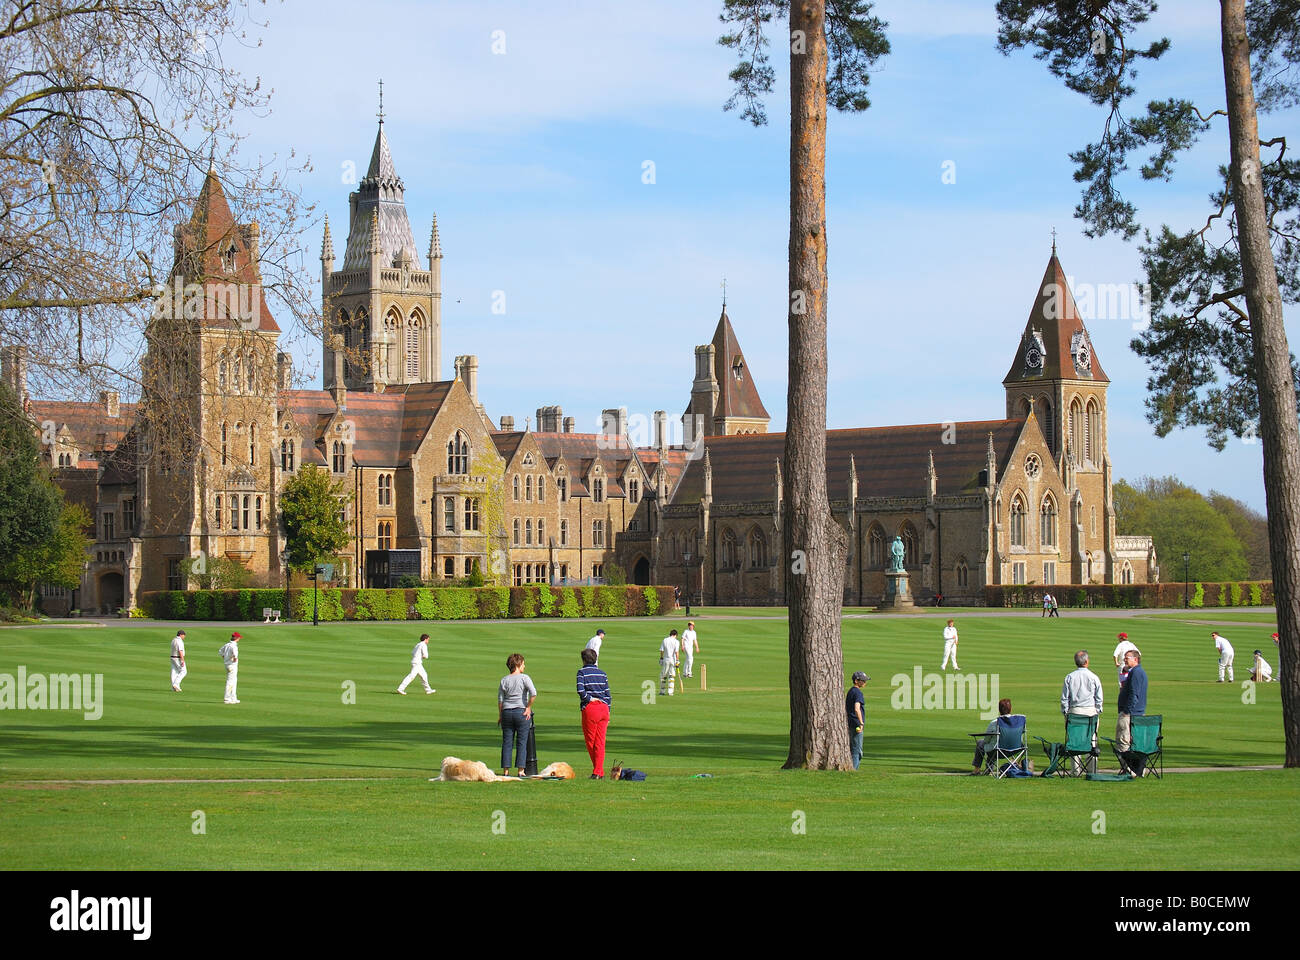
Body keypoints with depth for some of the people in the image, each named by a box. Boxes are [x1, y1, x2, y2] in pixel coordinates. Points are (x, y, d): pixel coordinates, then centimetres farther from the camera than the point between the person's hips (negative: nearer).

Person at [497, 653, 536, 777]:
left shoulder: (504, 680, 5)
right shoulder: (524, 678, -5)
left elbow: (500, 700, 5)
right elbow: (533, 693, -19)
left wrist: (500, 716, 11)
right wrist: (528, 708, -7)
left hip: (507, 712, 3)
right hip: (521, 712, -3)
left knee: (506, 742, 6)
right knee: (522, 743, 1)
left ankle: (506, 770, 5)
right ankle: (521, 771, -2)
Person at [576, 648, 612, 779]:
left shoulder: (582, 672, -2)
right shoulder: (602, 673, 12)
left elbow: (580, 690, -19)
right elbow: (608, 694, 11)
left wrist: (589, 699, -3)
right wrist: (608, 713, 14)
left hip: (590, 709, -4)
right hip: (604, 707, 4)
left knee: (590, 742, 7)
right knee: (600, 742, 5)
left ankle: (598, 772, 10)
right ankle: (598, 772, -1)